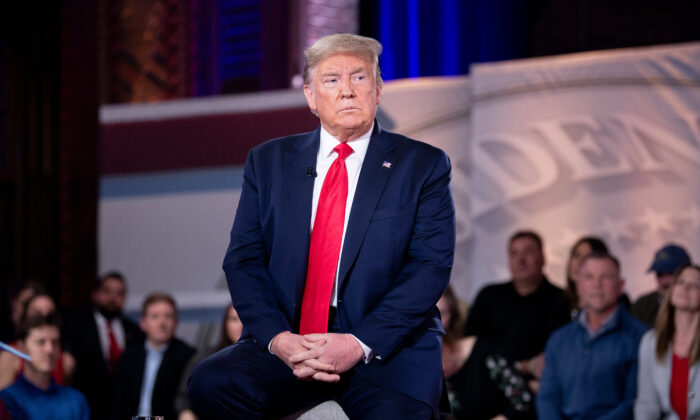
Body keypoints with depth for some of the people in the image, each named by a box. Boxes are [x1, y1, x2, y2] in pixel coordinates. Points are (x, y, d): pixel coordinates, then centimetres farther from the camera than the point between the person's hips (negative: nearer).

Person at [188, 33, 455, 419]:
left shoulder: (422, 166, 6)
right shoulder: (269, 162, 13)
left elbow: (431, 267, -3)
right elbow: (244, 260, 6)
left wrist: (360, 344, -16)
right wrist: (277, 337, -13)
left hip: (387, 346, -2)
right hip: (288, 341, 3)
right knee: (211, 384, -25)